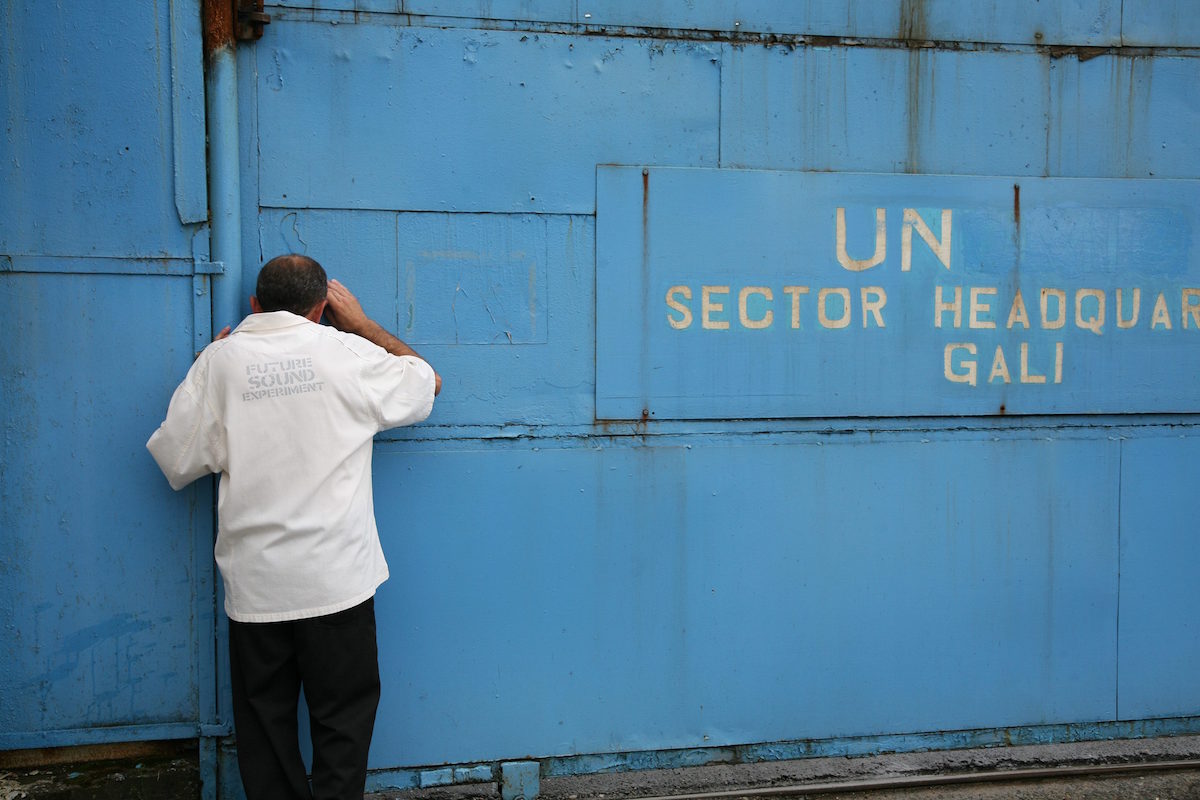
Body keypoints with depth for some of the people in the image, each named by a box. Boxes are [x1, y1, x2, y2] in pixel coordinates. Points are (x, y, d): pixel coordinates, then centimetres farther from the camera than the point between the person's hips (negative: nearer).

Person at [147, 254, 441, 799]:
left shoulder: (220, 360, -1)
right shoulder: (347, 353, -4)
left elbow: (175, 461, 6)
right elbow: (426, 382, 12)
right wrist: (362, 323, 19)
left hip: (255, 585, 2)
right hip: (336, 580, -2)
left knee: (265, 721, 15)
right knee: (343, 715, 11)